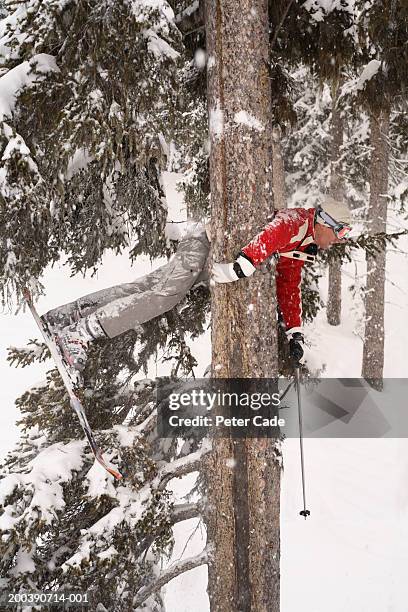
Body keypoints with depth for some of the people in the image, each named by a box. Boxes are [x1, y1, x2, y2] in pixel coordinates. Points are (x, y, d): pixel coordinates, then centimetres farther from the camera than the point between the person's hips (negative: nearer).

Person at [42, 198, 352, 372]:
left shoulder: (298, 252, 18)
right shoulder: (297, 221, -11)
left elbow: (289, 290, 21)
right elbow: (273, 230, -33)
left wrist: (295, 333, 16)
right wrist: (246, 262, -46)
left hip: (211, 265, 9)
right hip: (207, 239, -9)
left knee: (147, 285, -2)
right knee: (166, 293, -24)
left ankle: (62, 317, -4)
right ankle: (80, 332, -27)